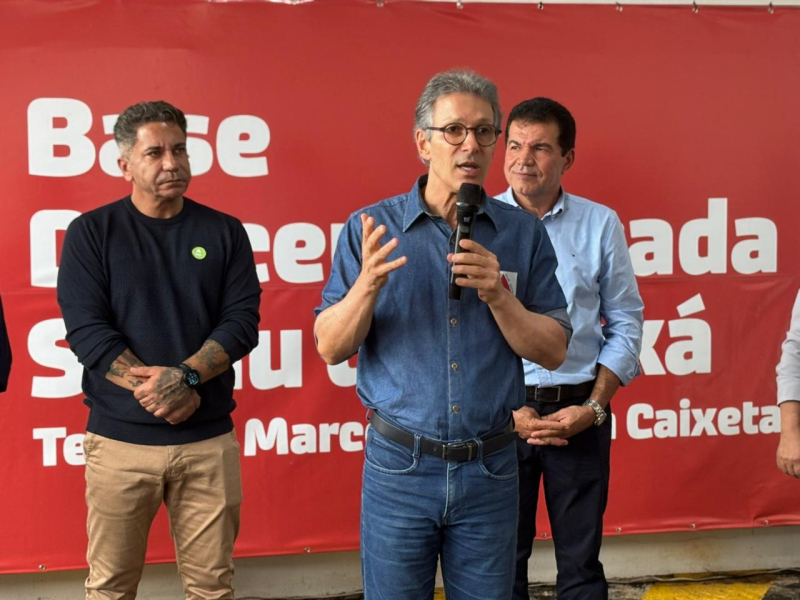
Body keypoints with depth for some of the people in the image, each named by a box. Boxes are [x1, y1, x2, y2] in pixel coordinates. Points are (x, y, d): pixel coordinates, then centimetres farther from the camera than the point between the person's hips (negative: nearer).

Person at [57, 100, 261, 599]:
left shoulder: (224, 232, 6)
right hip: (119, 438, -1)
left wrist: (186, 377, -17)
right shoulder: (91, 233, 2)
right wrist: (155, 390, -15)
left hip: (210, 439, 1)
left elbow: (242, 321, -1)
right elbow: (85, 330, -6)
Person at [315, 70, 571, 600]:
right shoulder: (370, 228, -1)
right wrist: (368, 284, -20)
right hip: (399, 465, -1)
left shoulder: (524, 233, 3)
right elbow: (331, 348, -3)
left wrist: (497, 295, -15)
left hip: (490, 470, 2)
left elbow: (554, 351, 1)